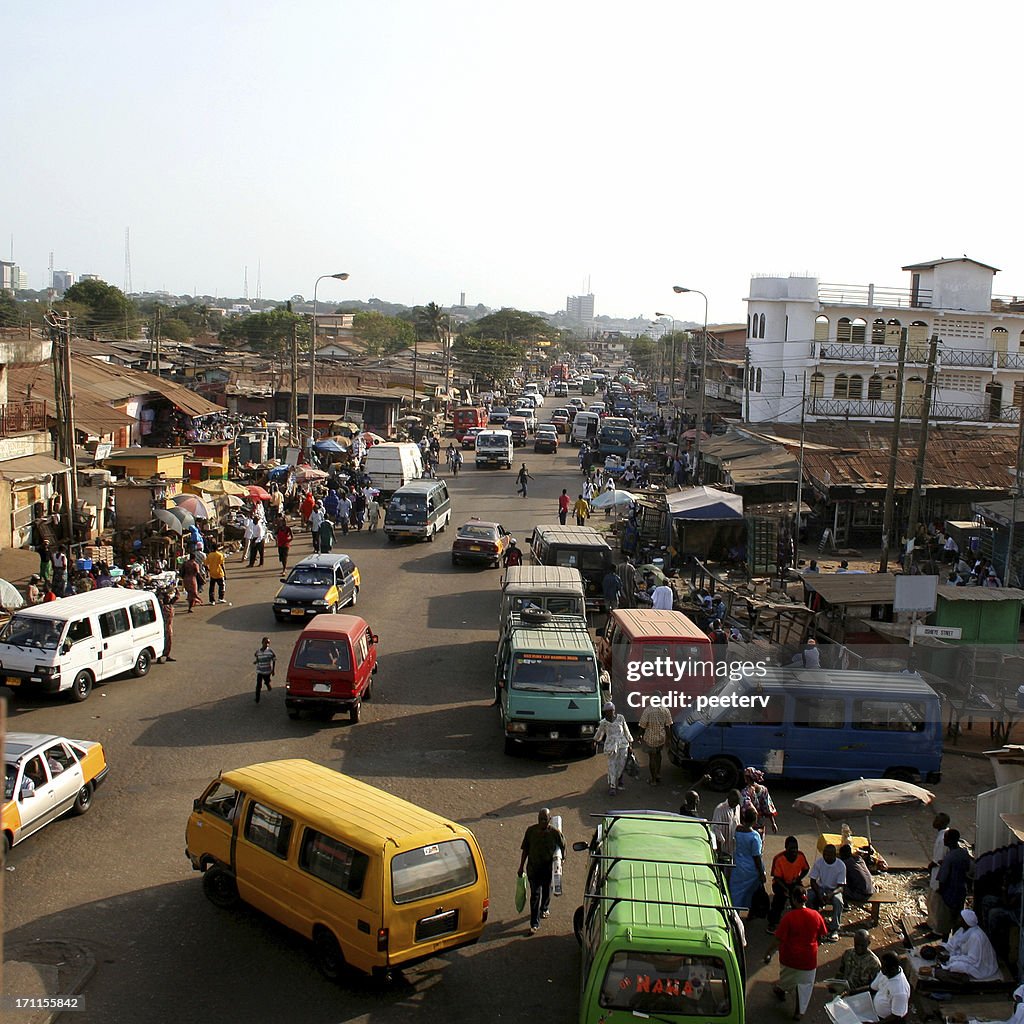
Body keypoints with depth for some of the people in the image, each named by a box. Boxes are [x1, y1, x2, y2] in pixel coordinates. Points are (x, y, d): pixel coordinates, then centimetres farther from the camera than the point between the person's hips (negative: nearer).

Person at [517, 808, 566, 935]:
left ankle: (544, 909, 52)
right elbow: (525, 850, -1)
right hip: (533, 867, -1)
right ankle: (534, 924, 0)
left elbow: (562, 844, 5)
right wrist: (521, 866, 3)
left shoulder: (555, 832, -14)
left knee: (546, 891, 21)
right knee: (535, 895, -4)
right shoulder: (531, 831, -11)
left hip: (549, 867, 1)